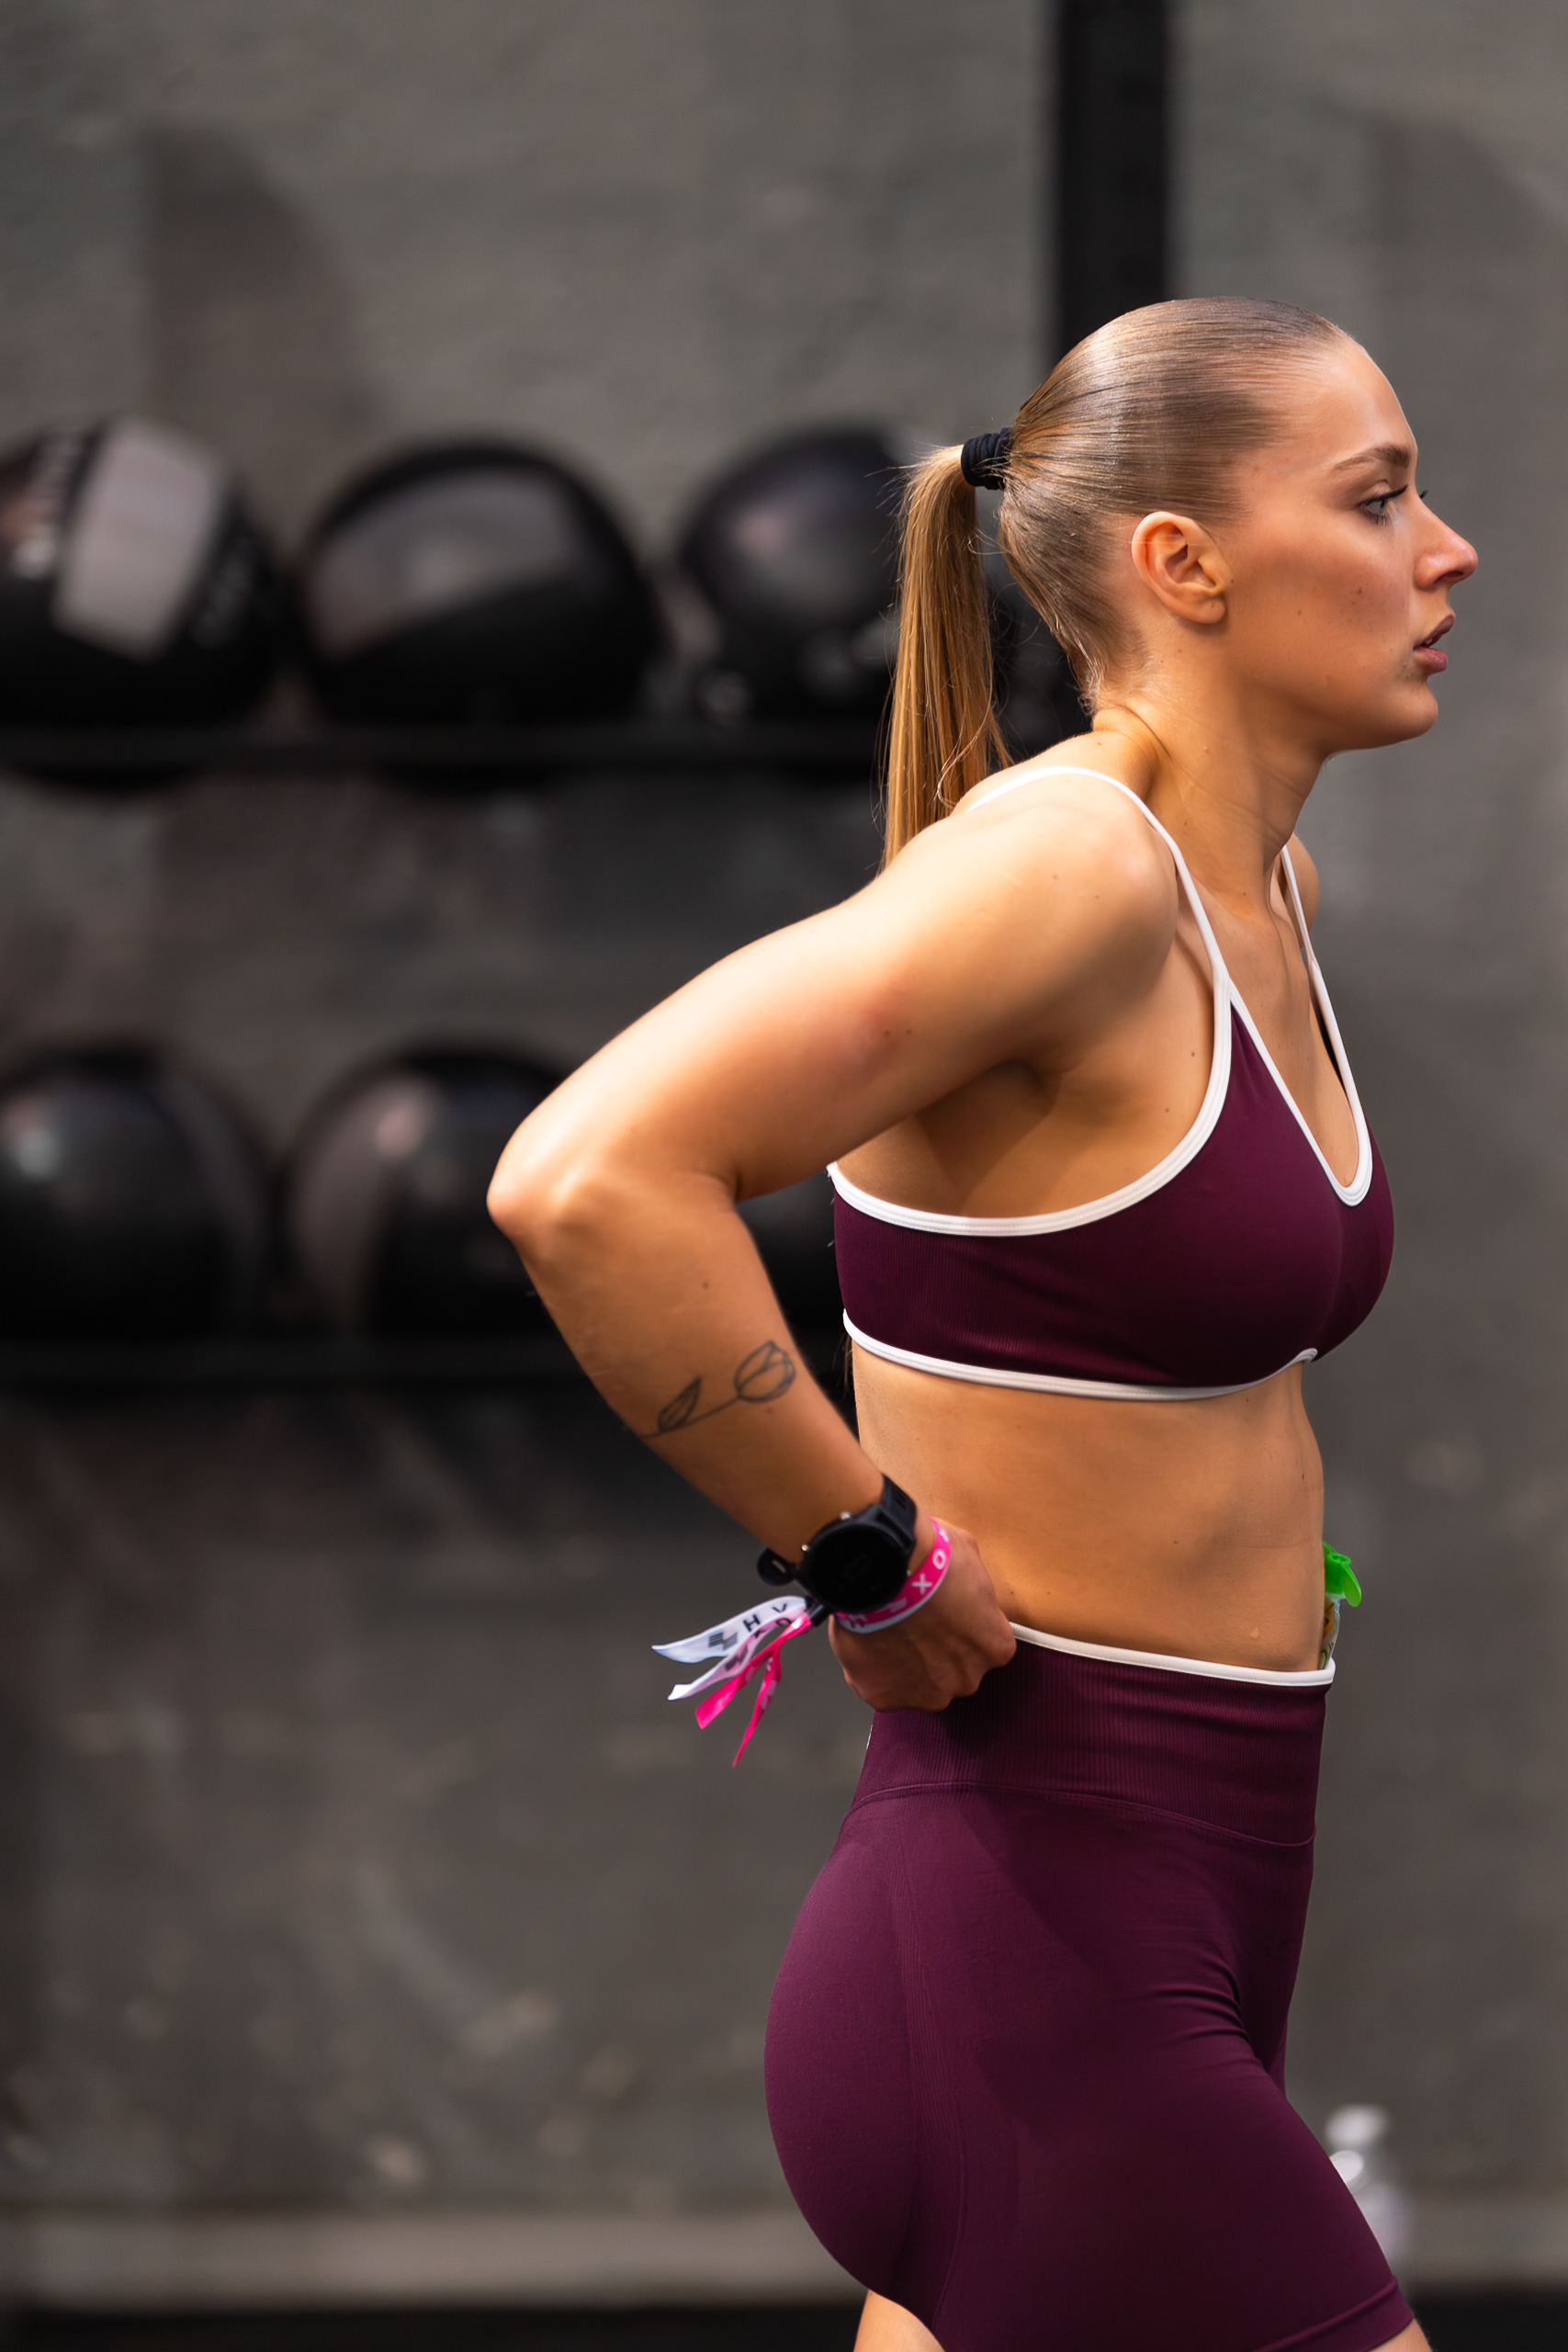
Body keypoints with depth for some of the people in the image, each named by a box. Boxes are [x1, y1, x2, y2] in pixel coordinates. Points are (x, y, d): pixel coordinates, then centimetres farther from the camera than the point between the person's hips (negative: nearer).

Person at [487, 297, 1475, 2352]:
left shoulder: (1267, 896, 11)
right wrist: (876, 1566, -19)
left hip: (1165, 1951, 9)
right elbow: (589, 1183, -30)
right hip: (1032, 2007, -9)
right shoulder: (1063, 860, -17)